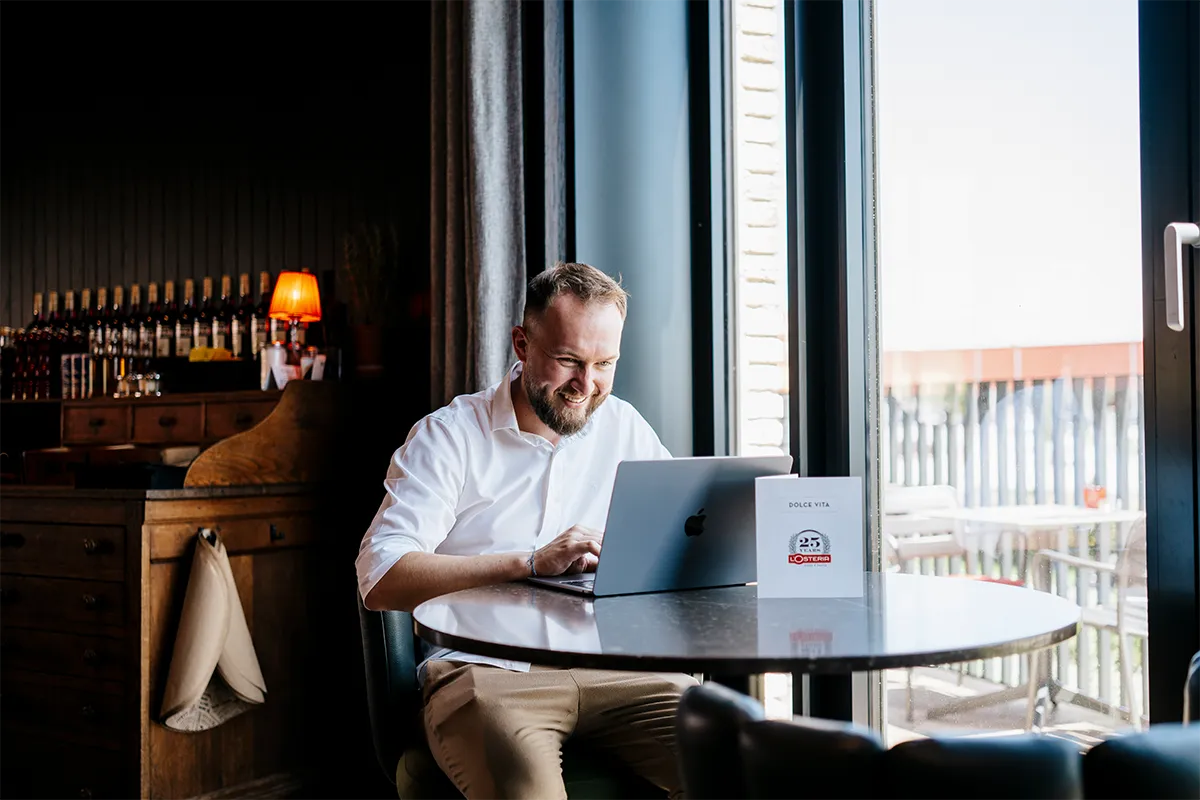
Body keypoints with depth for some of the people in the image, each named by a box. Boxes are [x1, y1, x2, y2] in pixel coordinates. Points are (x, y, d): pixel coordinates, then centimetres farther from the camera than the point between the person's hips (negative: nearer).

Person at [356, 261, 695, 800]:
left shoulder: (624, 428, 17)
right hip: (485, 668, -4)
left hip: (609, 665, 4)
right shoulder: (448, 436, 3)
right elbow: (380, 580, -8)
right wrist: (532, 563, -15)